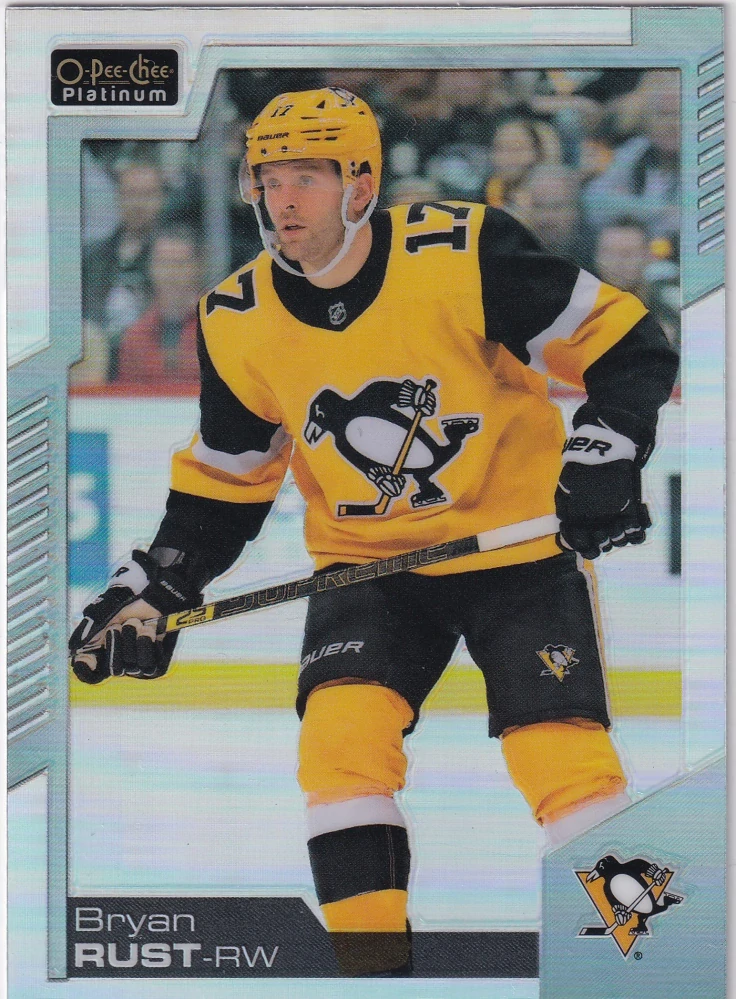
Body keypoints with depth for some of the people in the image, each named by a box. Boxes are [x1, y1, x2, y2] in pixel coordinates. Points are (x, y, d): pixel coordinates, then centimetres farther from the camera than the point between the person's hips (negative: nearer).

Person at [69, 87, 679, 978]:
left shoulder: (462, 255, -18)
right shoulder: (239, 323, -5)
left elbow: (627, 346, -12)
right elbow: (222, 485, 10)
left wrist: (602, 455, -26)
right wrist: (153, 591, 1)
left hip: (516, 544, -3)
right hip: (367, 563, 4)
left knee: (568, 761, -15)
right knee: (340, 735, -18)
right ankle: (375, 966, -7)